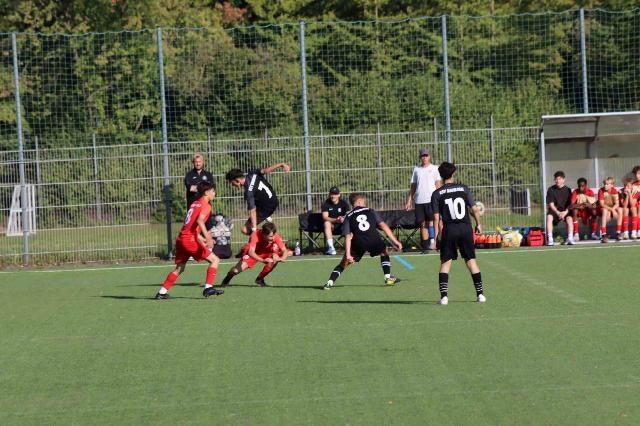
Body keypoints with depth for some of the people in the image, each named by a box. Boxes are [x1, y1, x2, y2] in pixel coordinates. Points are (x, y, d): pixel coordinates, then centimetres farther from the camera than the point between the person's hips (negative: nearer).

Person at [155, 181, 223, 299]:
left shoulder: (195, 204, 20)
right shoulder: (205, 205, -6)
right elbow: (200, 220, -24)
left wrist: (200, 237, 32)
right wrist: (208, 237, -33)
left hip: (181, 238, 9)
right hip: (190, 239, -9)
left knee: (179, 268, 19)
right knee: (215, 260, -3)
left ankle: (162, 292, 19)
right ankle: (208, 288, -11)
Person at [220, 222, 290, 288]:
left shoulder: (275, 236, -28)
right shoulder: (256, 235, -38)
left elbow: (284, 250, -28)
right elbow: (251, 252, -49)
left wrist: (282, 258, -53)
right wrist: (263, 260, -66)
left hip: (266, 253, 4)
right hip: (252, 253, -4)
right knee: (236, 270, -20)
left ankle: (260, 279, -2)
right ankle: (227, 279, 20)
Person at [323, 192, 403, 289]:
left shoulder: (348, 217, 18)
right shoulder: (371, 211, 20)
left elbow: (348, 237, 6)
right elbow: (383, 226, 9)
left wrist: (348, 254, 0)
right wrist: (395, 241, 7)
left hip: (358, 242, 0)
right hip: (374, 240, 0)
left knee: (344, 263, 14)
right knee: (384, 252, 31)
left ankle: (330, 282, -2)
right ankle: (388, 277, 24)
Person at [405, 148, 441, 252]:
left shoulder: (434, 168, 5)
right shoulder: (416, 169, 14)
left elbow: (438, 184, 0)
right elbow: (413, 186, 16)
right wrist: (409, 200, 10)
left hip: (431, 200, -3)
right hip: (419, 201, 3)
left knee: (431, 221, -12)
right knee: (423, 224, 4)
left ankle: (432, 241, -11)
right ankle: (425, 245, 8)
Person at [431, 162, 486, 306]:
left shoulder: (437, 194, -1)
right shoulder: (464, 188, 2)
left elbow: (436, 218, -4)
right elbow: (475, 210, 0)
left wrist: (436, 236, 1)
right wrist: (478, 224, 16)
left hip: (449, 230, -1)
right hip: (465, 228, 1)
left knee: (445, 263, 6)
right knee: (471, 260, 10)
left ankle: (444, 296, -4)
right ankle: (480, 294, 10)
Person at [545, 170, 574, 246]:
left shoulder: (567, 190, 3)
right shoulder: (551, 189, 2)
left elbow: (570, 204, 1)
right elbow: (551, 204, -3)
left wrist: (565, 212, -18)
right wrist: (558, 213, -18)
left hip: (565, 211, 0)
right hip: (554, 211, 0)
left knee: (569, 218, -31)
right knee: (549, 217, -32)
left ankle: (570, 238, -30)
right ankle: (550, 239, -33)